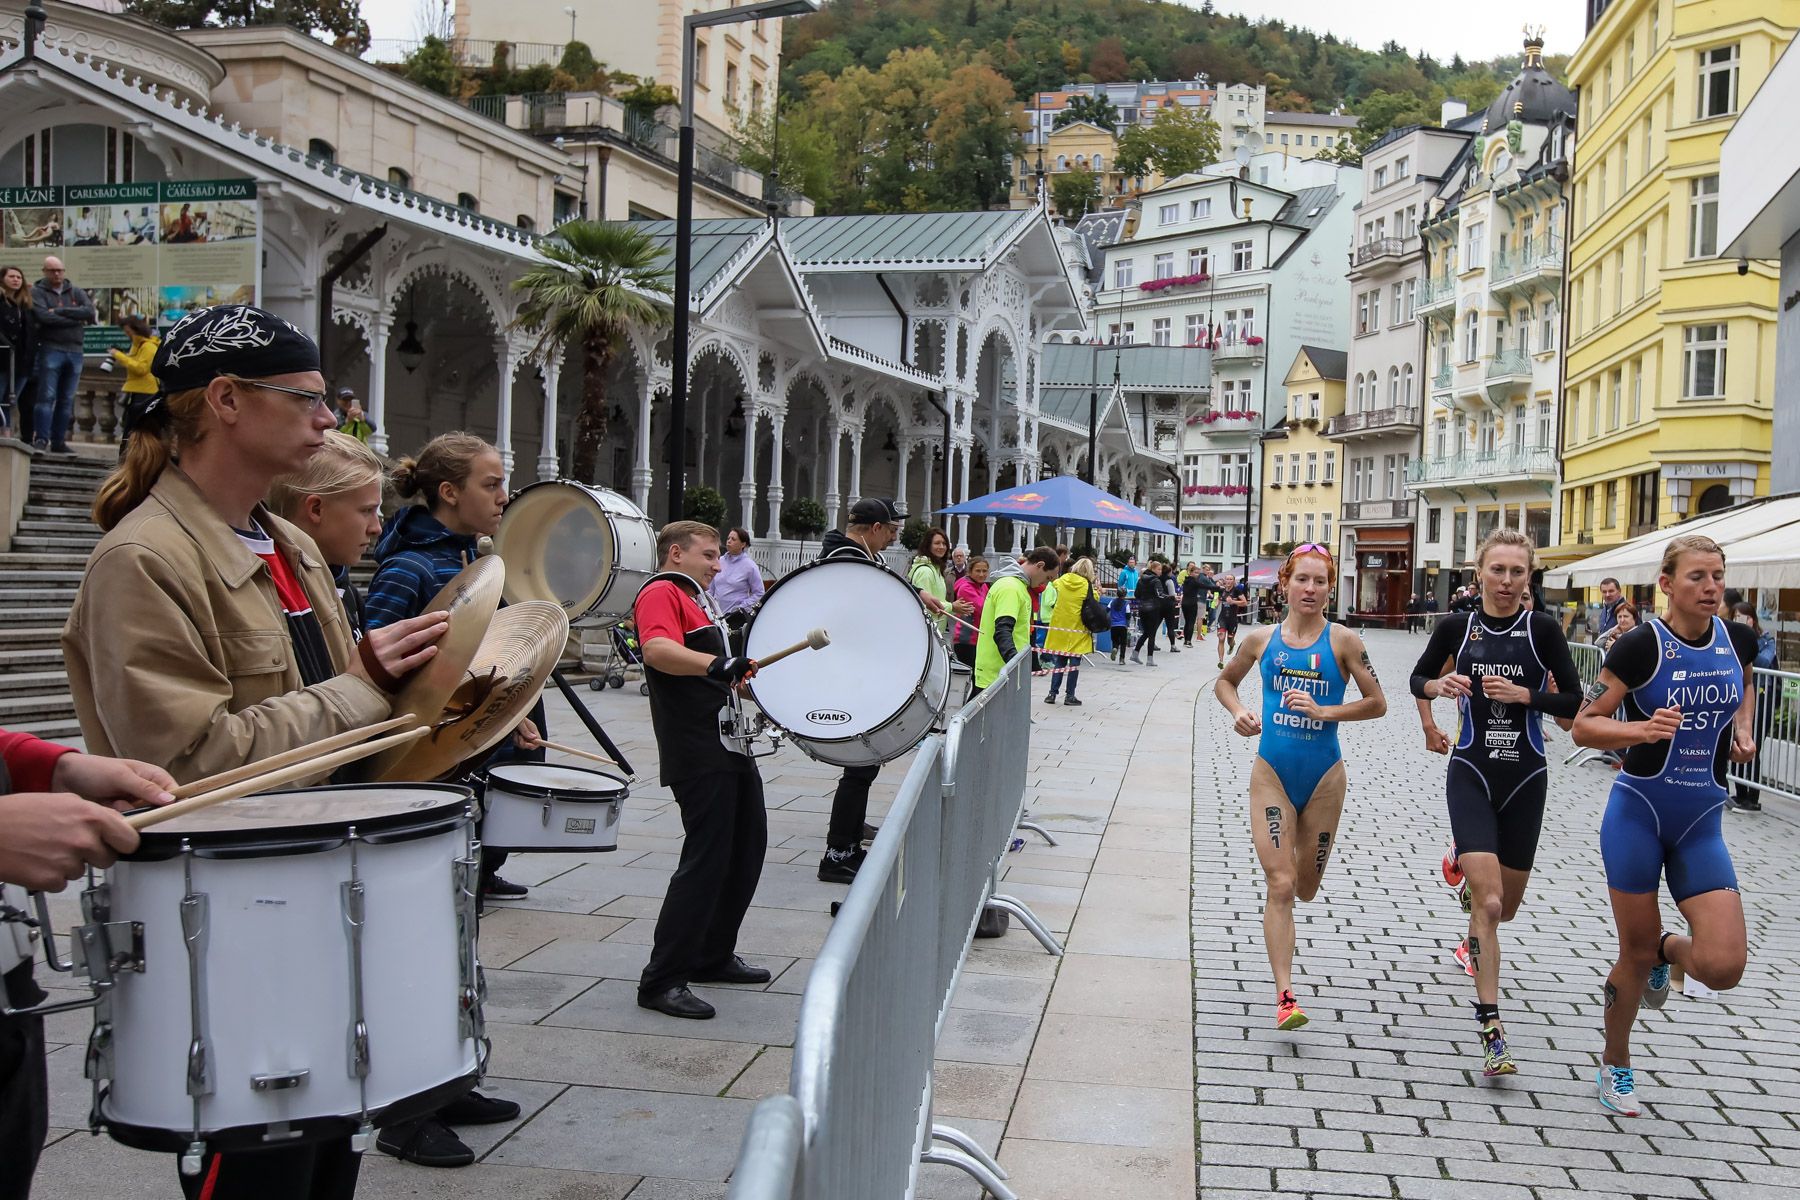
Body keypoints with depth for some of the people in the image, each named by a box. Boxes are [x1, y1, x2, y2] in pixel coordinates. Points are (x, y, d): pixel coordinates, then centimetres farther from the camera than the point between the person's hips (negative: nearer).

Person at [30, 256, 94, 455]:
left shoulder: (76, 292, 13)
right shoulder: (37, 292, 2)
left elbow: (90, 311, -5)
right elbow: (44, 317, -14)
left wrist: (59, 311, -11)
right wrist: (76, 319, -9)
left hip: (75, 351, 4)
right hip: (51, 350, -4)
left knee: (67, 400, 6)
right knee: (47, 396, -11)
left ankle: (59, 442, 11)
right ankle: (41, 439, -12)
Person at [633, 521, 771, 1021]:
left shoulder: (694, 601, 24)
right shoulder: (661, 593, -8)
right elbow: (658, 650, -30)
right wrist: (716, 664, -44)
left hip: (730, 745, 10)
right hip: (698, 751, -10)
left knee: (746, 849, 14)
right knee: (707, 858, -12)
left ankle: (714, 956, 27)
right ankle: (662, 981, -6)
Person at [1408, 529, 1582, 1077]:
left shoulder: (1543, 629, -6)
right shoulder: (1457, 627, -2)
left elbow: (1574, 704, -5)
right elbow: (1417, 678, 13)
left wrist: (1525, 694, -20)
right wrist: (1437, 685, -9)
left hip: (1524, 778, 1)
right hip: (1471, 773, -1)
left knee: (1506, 905, 14)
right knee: (1487, 903, -14)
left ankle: (1465, 867, 50)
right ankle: (1491, 1029, -8)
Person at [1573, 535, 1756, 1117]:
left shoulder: (1738, 639, 0)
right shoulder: (1641, 645, -13)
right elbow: (1583, 725, -12)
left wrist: (1743, 727, 5)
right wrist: (1643, 729, -29)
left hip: (1701, 821, 4)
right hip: (1639, 812, -3)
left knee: (1723, 966, -11)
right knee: (1636, 954, 6)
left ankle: (1667, 948, 26)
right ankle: (1615, 1066, 31)